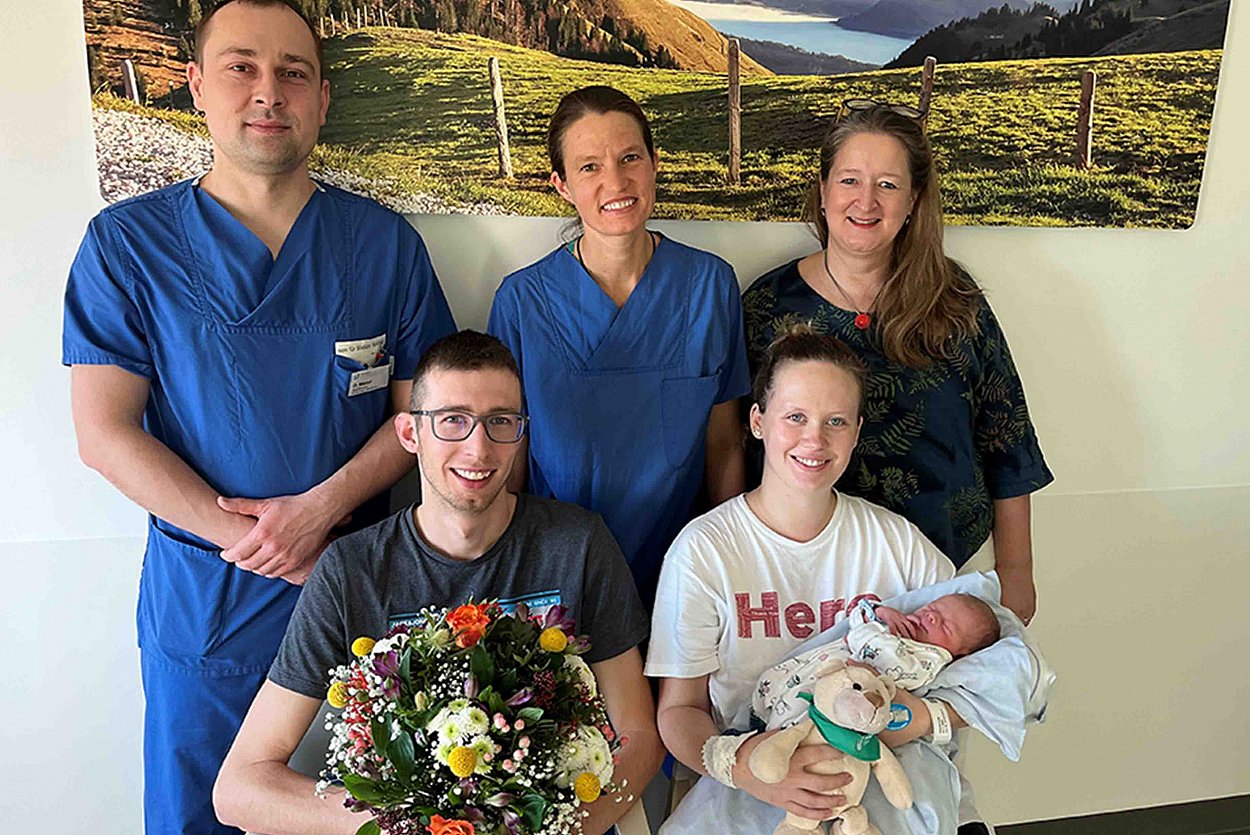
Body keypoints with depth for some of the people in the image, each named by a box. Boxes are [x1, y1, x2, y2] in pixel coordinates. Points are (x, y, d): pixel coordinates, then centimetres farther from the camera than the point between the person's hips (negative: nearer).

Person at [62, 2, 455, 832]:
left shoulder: (384, 242, 0)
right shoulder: (127, 242, -4)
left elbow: (422, 407, -1)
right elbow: (106, 433, -8)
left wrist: (318, 508, -16)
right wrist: (253, 543, -15)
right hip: (202, 592, 0)